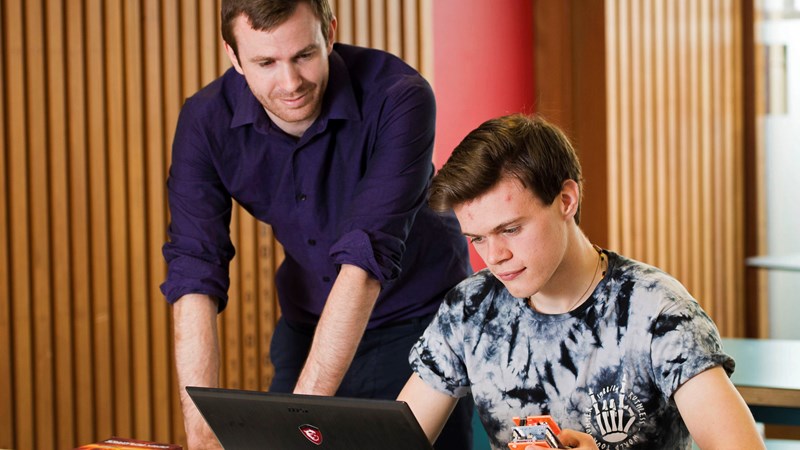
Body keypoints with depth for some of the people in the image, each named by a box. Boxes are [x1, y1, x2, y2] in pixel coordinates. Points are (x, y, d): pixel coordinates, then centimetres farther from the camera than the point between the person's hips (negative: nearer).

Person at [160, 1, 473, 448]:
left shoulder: (399, 97, -28)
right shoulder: (206, 121, -16)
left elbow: (365, 261, -35)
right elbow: (194, 277, -22)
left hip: (420, 319, -3)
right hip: (309, 325, 3)